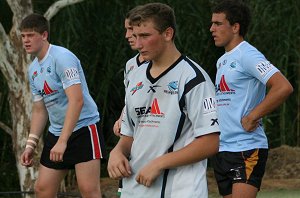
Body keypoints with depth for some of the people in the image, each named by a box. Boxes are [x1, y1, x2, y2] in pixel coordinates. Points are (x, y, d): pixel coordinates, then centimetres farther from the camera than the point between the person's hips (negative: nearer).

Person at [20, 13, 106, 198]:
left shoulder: (62, 57, -16)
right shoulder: (33, 69, 10)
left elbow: (77, 100, -25)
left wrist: (62, 141, -28)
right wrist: (31, 144, 11)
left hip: (84, 128, -8)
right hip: (56, 132, 8)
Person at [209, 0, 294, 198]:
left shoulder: (247, 55, -12)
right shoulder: (222, 61, 16)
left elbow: (284, 87, -24)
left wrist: (252, 118, -19)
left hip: (246, 150, -9)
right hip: (222, 150, 9)